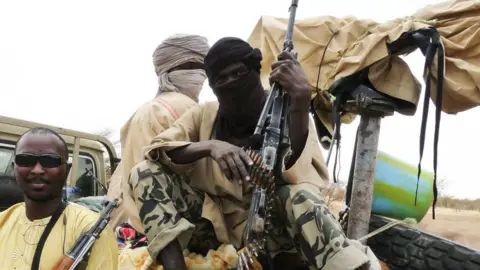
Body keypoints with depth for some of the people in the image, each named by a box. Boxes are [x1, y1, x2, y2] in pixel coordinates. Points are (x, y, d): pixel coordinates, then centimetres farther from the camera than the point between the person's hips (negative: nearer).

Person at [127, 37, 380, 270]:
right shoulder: (204, 114, 4)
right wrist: (209, 146, -28)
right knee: (145, 171, -15)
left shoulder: (285, 112, -5)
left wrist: (301, 103, -39)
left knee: (300, 195, -35)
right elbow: (155, 150, -10)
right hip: (214, 223, 3)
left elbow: (299, 178, -24)